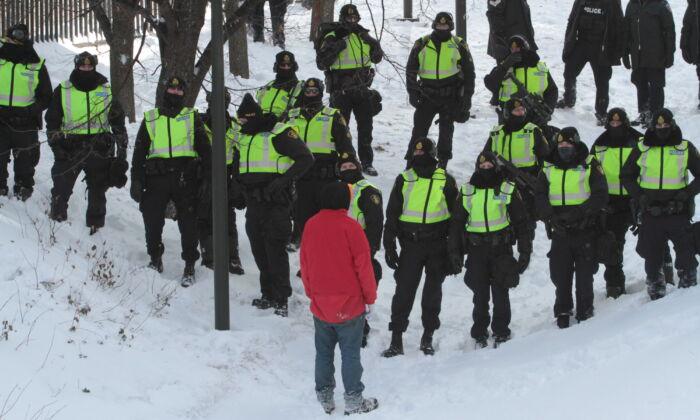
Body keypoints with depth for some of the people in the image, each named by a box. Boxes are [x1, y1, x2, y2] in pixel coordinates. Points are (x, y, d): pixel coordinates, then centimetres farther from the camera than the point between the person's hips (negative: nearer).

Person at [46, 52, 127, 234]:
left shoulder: (107, 91, 6)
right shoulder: (63, 91, 4)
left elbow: (118, 123, 9)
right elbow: (52, 121, 7)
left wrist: (121, 153, 4)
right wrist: (56, 145, -5)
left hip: (99, 149, 1)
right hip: (70, 150, -1)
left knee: (97, 191, 7)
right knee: (61, 189, -6)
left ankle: (96, 226, 18)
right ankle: (56, 221, 7)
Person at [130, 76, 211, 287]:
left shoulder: (192, 118, 12)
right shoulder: (150, 119, 15)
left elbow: (204, 149, 10)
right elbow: (139, 152, 15)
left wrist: (208, 178, 1)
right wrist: (136, 182, 7)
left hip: (185, 177, -1)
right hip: (156, 177, 1)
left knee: (188, 223, -4)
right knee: (152, 222, -1)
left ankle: (189, 267, 4)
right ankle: (155, 260, 20)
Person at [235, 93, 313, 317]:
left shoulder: (279, 133, -11)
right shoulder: (245, 137, 15)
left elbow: (305, 158, -14)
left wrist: (283, 180, -21)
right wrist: (239, 185, 17)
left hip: (275, 204, -8)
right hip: (253, 204, 8)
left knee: (275, 251, -8)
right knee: (259, 251, 11)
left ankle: (281, 299, -2)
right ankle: (268, 295, 21)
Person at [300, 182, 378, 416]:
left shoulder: (311, 226, 0)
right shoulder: (349, 226, -15)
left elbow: (304, 264, 9)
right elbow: (363, 265, -12)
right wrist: (370, 297, -1)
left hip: (320, 305, 4)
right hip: (349, 304, -4)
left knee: (323, 352, 14)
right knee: (351, 353, 3)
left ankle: (324, 398, 19)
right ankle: (353, 401, 5)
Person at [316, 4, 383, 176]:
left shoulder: (363, 36, 10)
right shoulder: (333, 38, -4)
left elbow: (377, 58, 14)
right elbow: (321, 62, -11)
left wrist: (373, 44, -3)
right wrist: (336, 48, -22)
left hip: (362, 89, 4)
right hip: (341, 91, -4)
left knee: (366, 127, 10)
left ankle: (366, 162, 19)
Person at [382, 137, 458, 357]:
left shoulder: (446, 181, 0)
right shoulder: (404, 180, 1)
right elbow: (392, 214, 5)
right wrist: (389, 246, 0)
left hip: (438, 245, 0)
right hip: (411, 244, 0)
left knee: (433, 290, 8)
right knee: (404, 290, -3)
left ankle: (428, 338, 20)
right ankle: (396, 340, 3)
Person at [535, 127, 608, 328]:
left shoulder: (590, 166, -1)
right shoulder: (549, 169, 10)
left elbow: (600, 196, -9)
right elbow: (540, 198, 3)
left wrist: (579, 213, -21)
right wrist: (551, 216, -16)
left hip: (585, 230, -3)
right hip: (560, 231, 3)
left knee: (584, 274, 1)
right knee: (560, 274, 5)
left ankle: (584, 311, 13)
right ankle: (563, 312, 20)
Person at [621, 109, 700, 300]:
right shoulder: (642, 148, 6)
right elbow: (626, 175, 13)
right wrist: (640, 196, -2)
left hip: (678, 212, -1)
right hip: (650, 211, 2)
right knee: (652, 256, 8)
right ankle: (656, 296, 20)